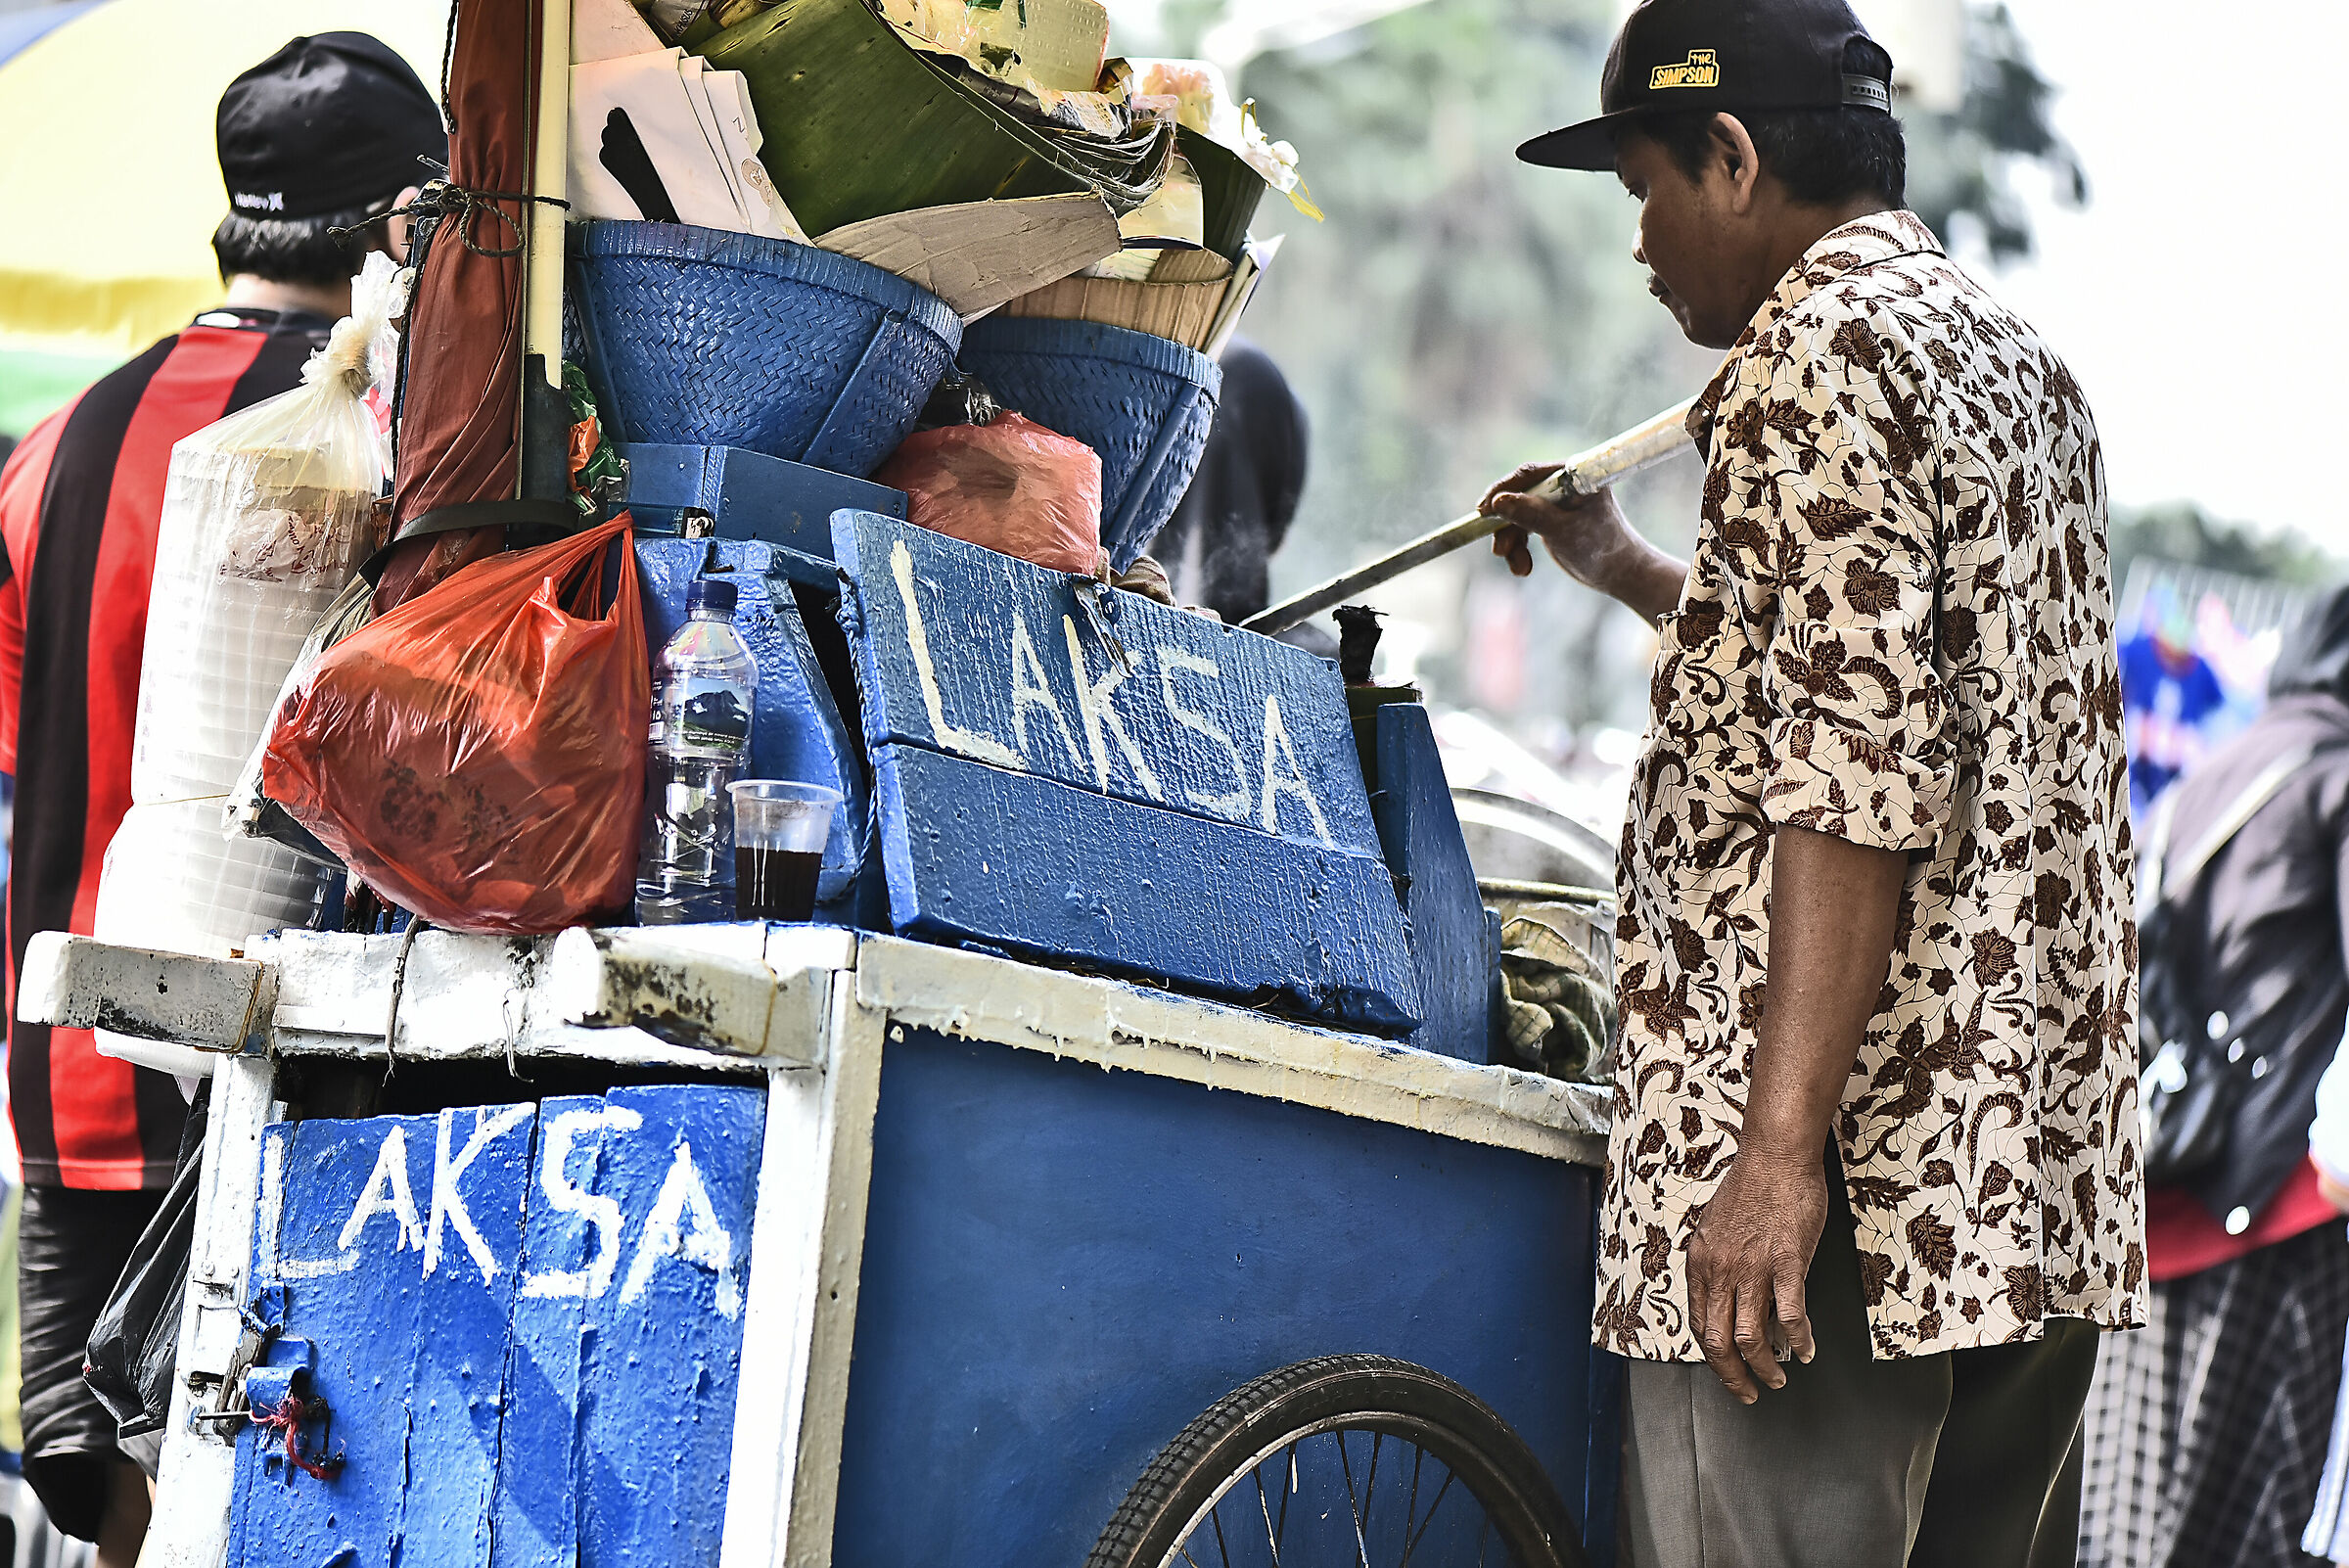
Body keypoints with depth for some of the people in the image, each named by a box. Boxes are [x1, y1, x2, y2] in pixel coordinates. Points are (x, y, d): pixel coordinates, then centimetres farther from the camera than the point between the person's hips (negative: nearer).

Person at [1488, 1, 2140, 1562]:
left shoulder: (1818, 352, -9)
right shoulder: (2023, 357, 20)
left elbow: (1863, 773, -19)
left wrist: (1780, 1155, -23)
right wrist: (1631, 571, 38)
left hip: (1862, 1153, -10)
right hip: (2046, 1146, 10)